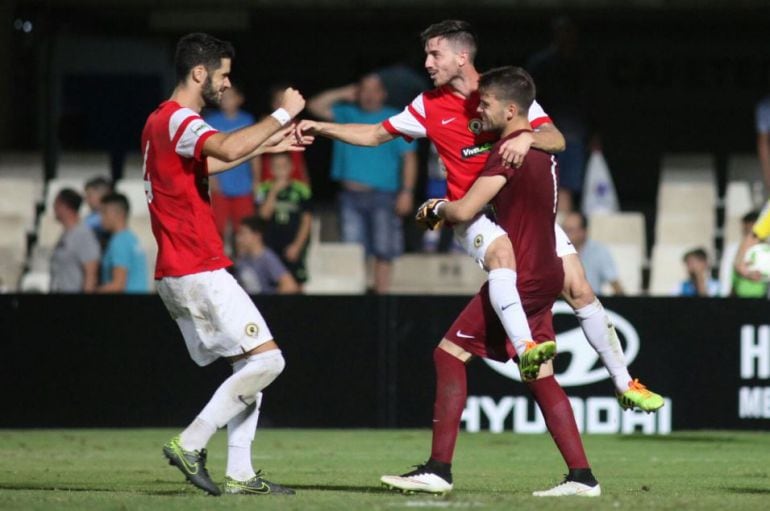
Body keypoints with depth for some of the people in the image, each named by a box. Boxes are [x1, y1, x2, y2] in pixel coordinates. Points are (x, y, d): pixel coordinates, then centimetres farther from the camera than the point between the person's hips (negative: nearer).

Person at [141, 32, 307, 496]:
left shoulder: (162, 122, 18)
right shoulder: (178, 120, -14)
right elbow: (228, 149, -34)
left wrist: (264, 146, 32)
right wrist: (282, 115, -22)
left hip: (179, 274, 10)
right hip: (199, 271, -10)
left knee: (249, 364, 11)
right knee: (266, 359, -11)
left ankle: (240, 475, 7)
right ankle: (190, 444, -11)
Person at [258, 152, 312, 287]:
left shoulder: (300, 189, 4)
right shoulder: (265, 189, 5)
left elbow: (306, 220, 4)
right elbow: (264, 214, -5)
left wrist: (297, 245, -4)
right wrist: (274, 192, -13)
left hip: (294, 244, 0)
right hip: (272, 244, 0)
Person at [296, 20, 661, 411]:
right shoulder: (429, 106, 4)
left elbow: (557, 140, -10)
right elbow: (375, 135, 15)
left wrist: (527, 138, -32)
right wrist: (321, 128, 4)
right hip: (473, 214, -1)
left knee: (580, 291, -6)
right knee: (501, 252, -37)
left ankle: (624, 384, 7)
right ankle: (524, 351, -51)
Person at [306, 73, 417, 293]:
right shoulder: (348, 115, 15)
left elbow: (409, 158, 0)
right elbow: (315, 106, 11)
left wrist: (407, 191, -10)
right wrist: (345, 94, 8)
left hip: (382, 195, -3)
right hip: (351, 195, 3)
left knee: (383, 252, -8)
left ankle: (381, 294, -7)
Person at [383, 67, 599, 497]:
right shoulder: (540, 147, 12)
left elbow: (465, 211, -23)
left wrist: (438, 208, 1)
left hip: (519, 278, -9)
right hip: (545, 276, 9)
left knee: (450, 355, -5)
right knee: (541, 377, 11)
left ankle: (439, 469, -7)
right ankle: (582, 477, 6)